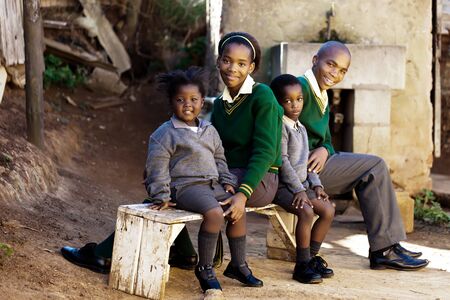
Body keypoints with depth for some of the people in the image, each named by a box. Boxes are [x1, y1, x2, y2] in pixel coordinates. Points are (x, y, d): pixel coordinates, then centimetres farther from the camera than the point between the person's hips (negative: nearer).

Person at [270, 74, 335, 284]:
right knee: (306, 212, -28)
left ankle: (311, 257, 7)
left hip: (302, 184, 9)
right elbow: (282, 160, -17)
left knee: (328, 210, -4)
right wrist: (298, 189, -21)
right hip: (282, 185, -9)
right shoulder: (280, 126, -11)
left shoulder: (301, 128, 17)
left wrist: (316, 184, 7)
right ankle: (302, 265, -18)